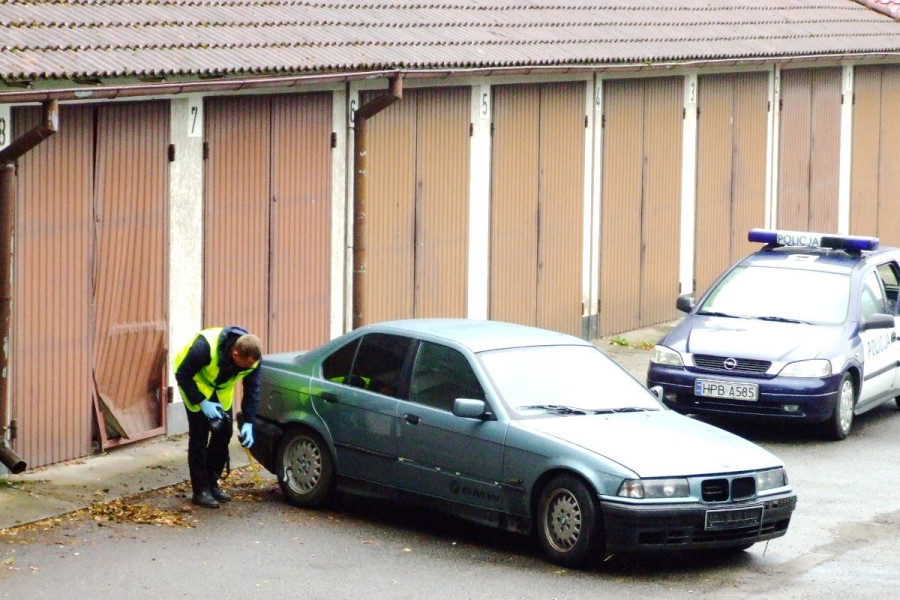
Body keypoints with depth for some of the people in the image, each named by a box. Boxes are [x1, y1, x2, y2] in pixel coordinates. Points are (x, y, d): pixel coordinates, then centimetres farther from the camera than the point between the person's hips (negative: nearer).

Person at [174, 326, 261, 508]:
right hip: (196, 383, -5)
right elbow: (182, 375, -27)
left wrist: (248, 423, -19)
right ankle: (200, 490, -5)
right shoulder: (205, 347, -40)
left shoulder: (252, 357, -25)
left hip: (221, 389, 5)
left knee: (224, 433, 3)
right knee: (199, 435, -10)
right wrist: (202, 402, -30)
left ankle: (212, 483, 16)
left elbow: (252, 389, -13)